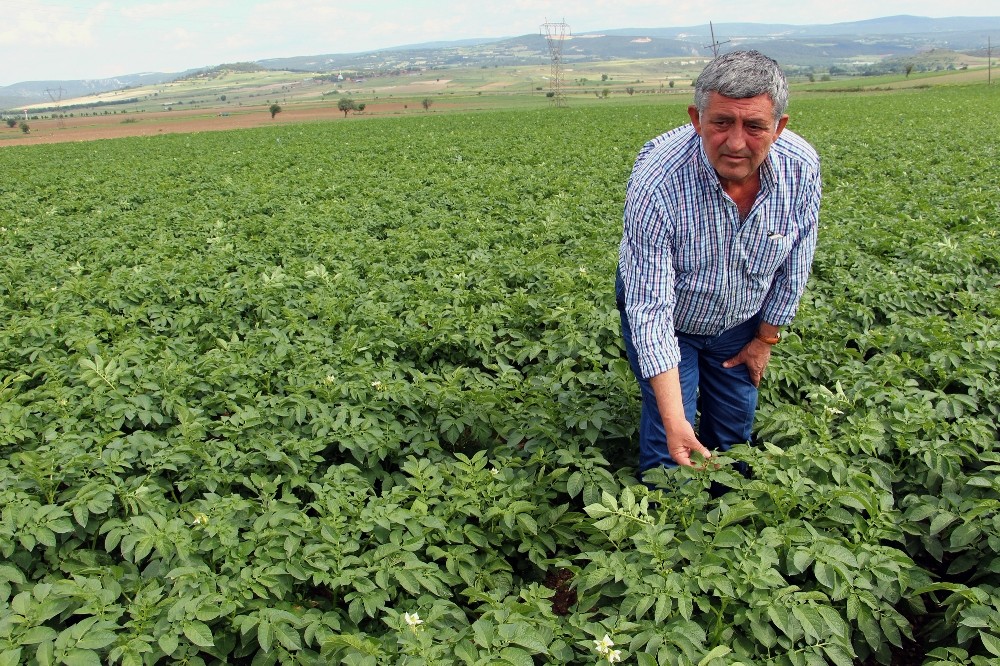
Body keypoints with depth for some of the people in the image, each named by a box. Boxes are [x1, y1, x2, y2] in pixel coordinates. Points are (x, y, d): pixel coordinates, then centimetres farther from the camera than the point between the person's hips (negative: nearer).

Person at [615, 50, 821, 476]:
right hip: (669, 321, -4)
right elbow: (650, 310, -36)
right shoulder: (656, 184, -38)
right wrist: (674, 421, -40)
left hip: (740, 322, 4)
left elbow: (794, 263, -6)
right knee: (669, 444, -4)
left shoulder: (801, 168, -25)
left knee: (736, 429, 17)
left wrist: (766, 338, 3)